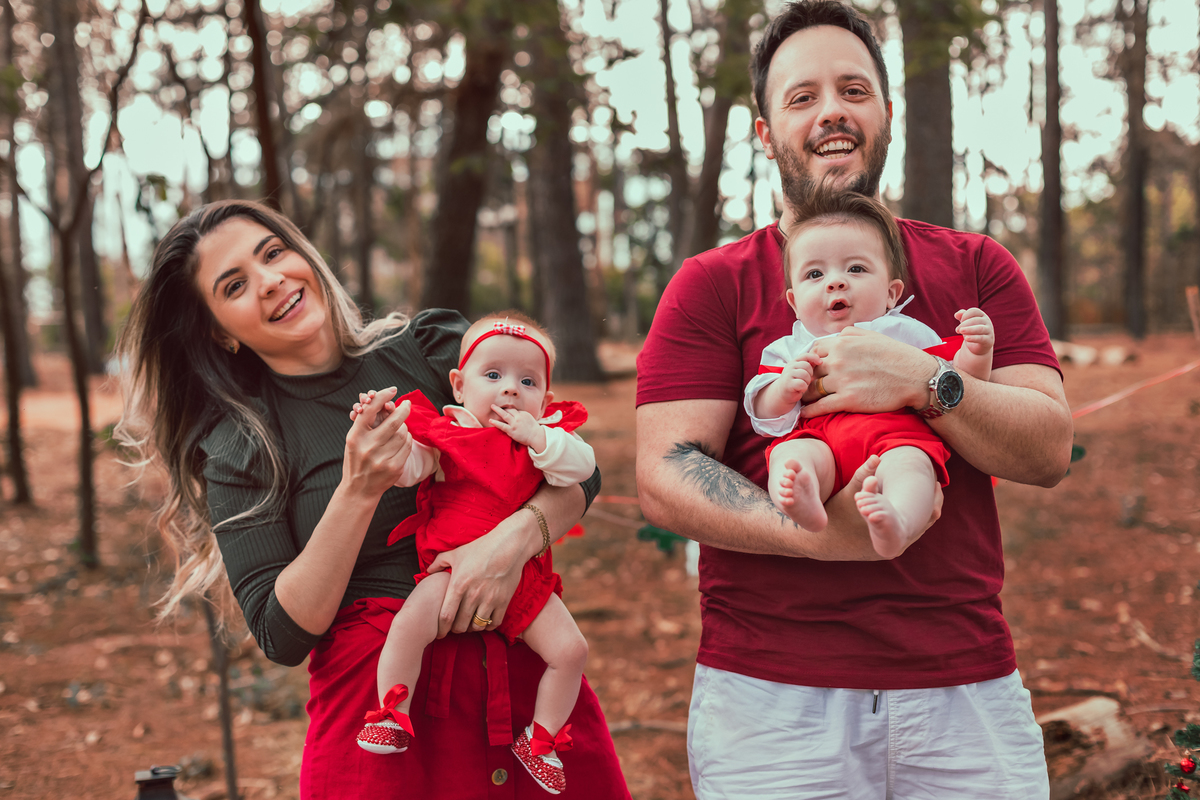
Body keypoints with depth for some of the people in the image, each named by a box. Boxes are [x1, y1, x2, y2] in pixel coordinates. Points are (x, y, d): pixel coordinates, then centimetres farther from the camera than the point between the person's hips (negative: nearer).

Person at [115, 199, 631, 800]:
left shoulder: (432, 347, 2)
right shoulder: (240, 451, -2)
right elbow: (281, 637, -10)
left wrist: (516, 537, -19)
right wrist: (358, 492, -20)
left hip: (527, 670, 2)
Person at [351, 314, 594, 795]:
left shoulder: (548, 435, 7)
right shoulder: (443, 433, 1)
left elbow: (581, 467, -8)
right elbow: (406, 467, -8)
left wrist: (535, 436, -19)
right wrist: (384, 432, -25)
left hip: (523, 572, 3)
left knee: (570, 648, -6)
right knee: (410, 623, -29)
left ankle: (541, 739, 13)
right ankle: (393, 716, -10)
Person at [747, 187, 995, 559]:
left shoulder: (907, 334, 22)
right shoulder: (789, 350, 25)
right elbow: (765, 418, 17)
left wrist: (976, 353, -3)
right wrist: (783, 389, -4)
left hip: (896, 432, -1)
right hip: (817, 435, 1)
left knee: (908, 461, -35)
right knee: (789, 453, -33)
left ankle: (897, 526, -64)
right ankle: (803, 504, -63)